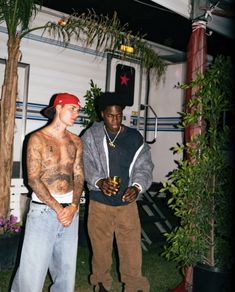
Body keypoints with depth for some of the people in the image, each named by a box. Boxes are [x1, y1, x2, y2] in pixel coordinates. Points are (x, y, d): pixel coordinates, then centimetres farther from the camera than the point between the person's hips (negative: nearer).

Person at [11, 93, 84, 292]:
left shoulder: (76, 142, 8)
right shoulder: (38, 139, -6)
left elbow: (79, 176, 6)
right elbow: (34, 180, -11)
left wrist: (73, 206, -9)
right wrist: (58, 209, -14)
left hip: (71, 210, 5)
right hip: (43, 209, -4)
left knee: (67, 265, 13)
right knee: (33, 266, -2)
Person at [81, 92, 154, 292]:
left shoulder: (135, 137, 2)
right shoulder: (91, 136, -1)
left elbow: (145, 166, 0)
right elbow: (86, 163, -8)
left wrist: (137, 186, -20)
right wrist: (99, 181, -28)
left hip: (127, 203, 1)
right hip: (100, 203, 0)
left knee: (132, 248, 4)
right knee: (101, 248, 14)